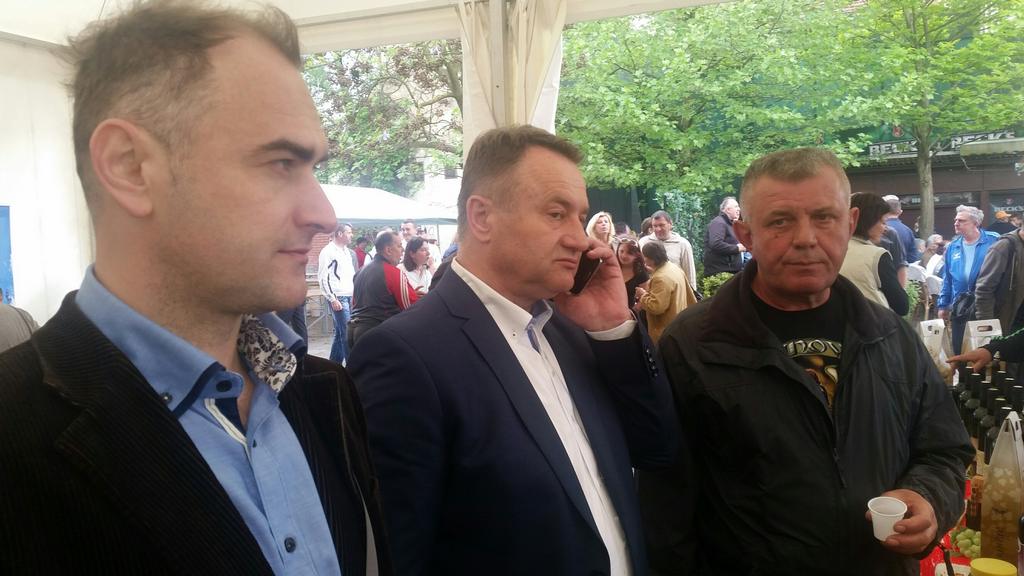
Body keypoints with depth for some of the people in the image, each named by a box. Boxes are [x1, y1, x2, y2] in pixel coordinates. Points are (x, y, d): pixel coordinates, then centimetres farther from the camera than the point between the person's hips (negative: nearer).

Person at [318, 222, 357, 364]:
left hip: (349, 297, 8)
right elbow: (323, 278, -12)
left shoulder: (347, 251, 17)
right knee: (347, 333, -8)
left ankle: (334, 364, 19)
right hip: (338, 298, -8)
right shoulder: (328, 251, -8)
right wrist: (333, 299, -15)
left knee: (340, 333, 11)